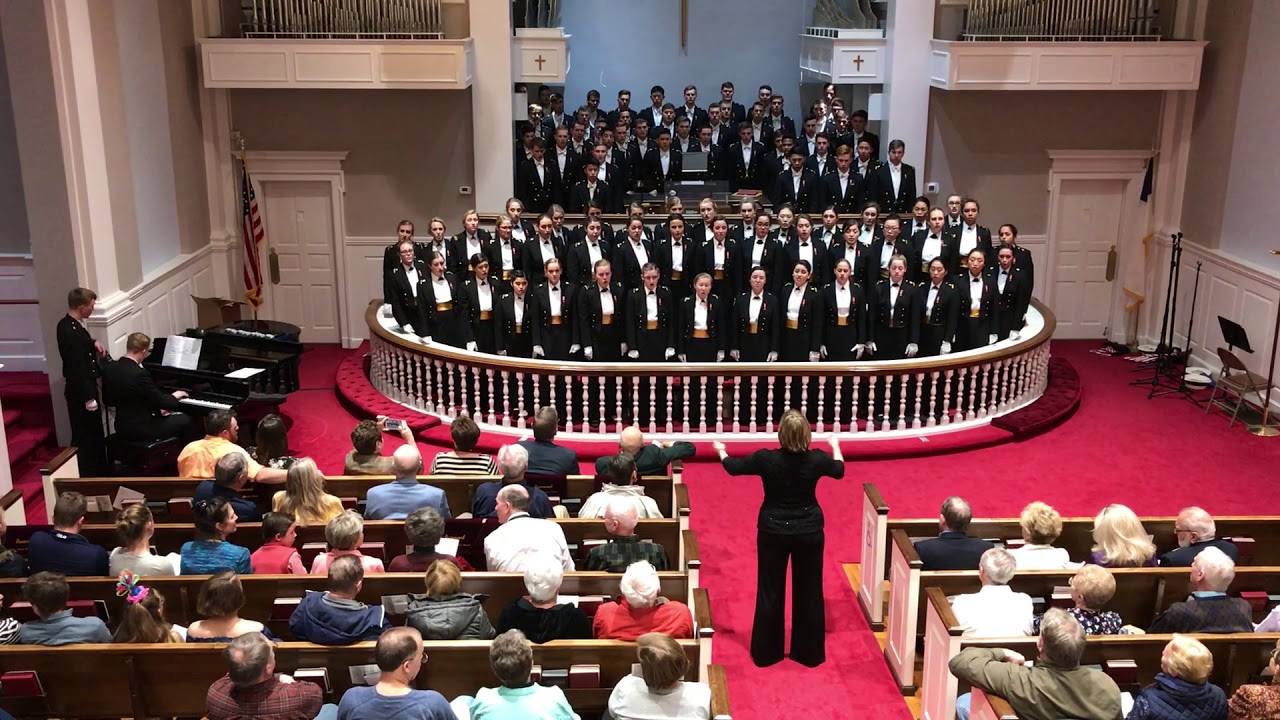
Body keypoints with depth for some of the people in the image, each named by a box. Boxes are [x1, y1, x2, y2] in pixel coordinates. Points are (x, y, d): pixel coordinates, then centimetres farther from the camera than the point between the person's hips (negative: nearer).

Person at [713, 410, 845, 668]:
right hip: (809, 531, 1)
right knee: (809, 591, 12)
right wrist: (836, 446, 30)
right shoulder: (816, 459, -12)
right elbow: (839, 470, 11)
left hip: (773, 530, -1)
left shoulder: (766, 459, -17)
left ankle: (766, 652, 20)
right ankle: (810, 652, 22)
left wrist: (721, 451, 22)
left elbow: (733, 467, 1)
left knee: (770, 592, 11)